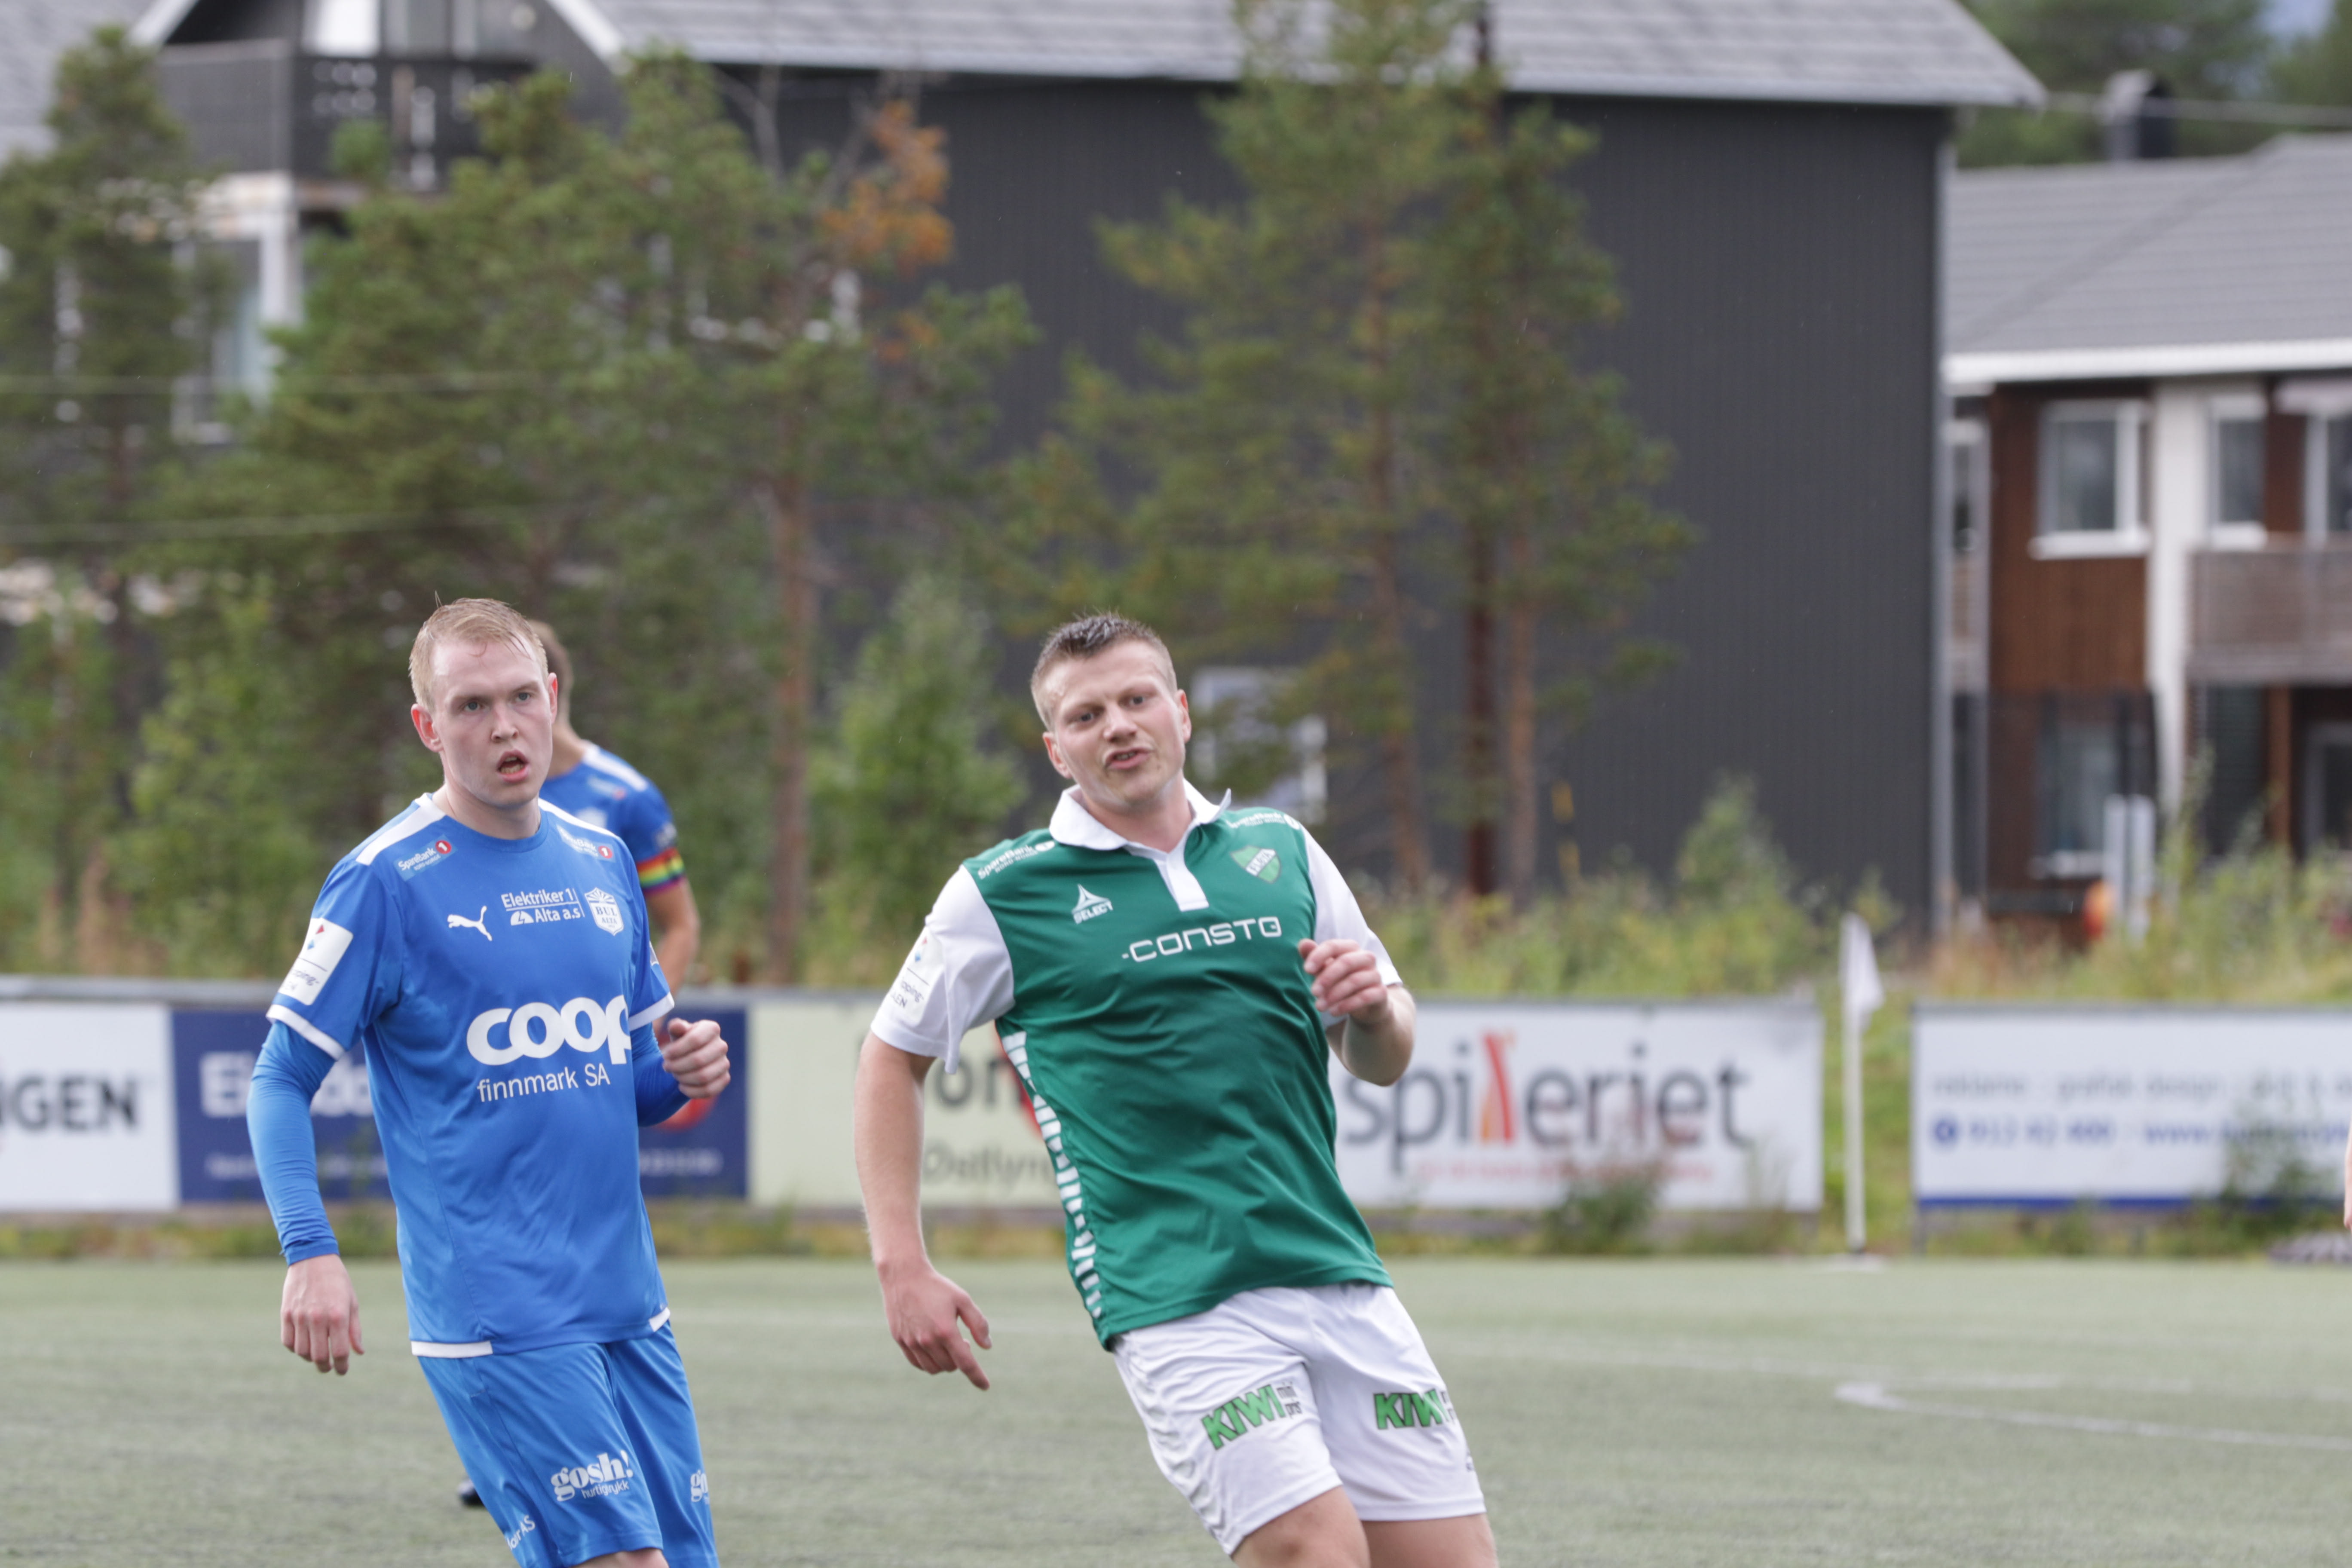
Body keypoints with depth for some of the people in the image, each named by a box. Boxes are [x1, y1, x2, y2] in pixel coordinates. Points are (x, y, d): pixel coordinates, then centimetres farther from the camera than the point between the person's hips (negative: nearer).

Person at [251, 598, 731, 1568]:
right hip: (495, 1321, -7)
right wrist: (310, 1252, -18)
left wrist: (686, 1073, 0)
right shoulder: (385, 883, -7)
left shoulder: (602, 861, 12)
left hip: (629, 1305, 7)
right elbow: (281, 1082, -6)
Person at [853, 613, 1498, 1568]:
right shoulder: (1001, 895, 4)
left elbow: (1382, 1060, 22)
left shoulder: (1282, 853, 14)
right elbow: (892, 1058, 13)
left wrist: (1374, 1008, -2)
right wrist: (903, 1266, 4)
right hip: (1174, 1302, -5)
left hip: (1336, 1274, 5)